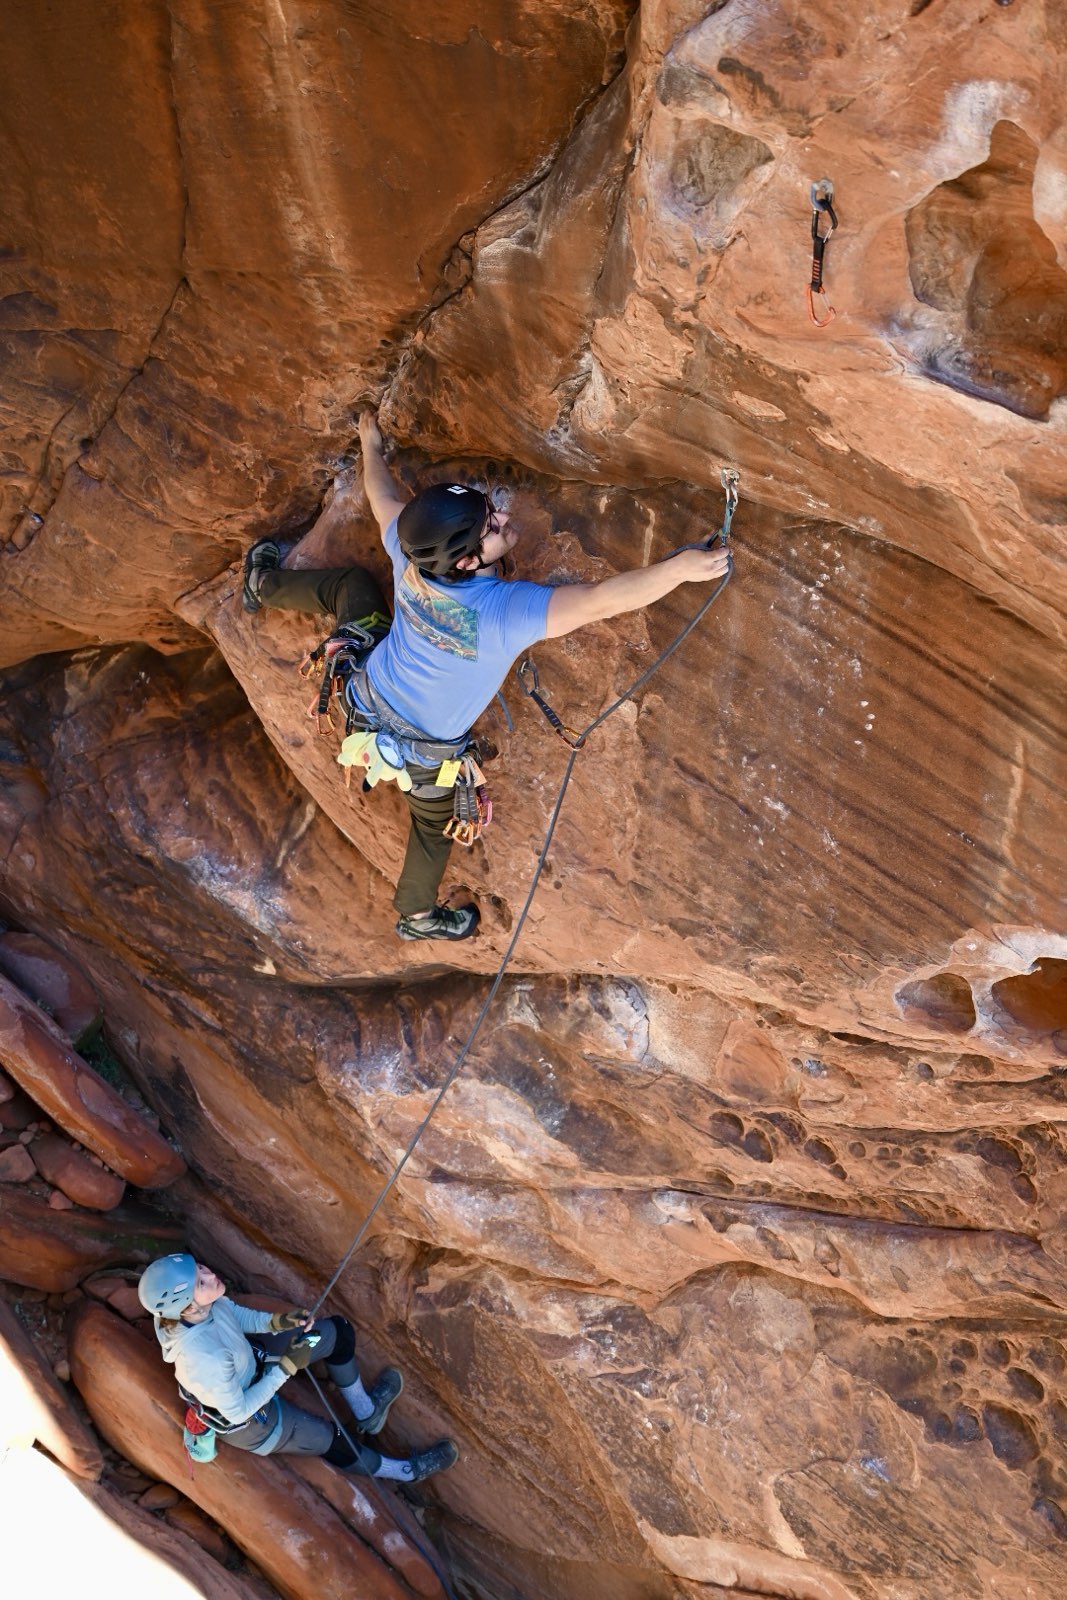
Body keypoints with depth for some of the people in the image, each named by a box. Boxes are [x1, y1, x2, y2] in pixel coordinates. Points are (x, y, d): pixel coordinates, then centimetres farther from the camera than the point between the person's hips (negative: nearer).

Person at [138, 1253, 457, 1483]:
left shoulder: (204, 1301, -26)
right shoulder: (202, 1360, -45)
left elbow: (238, 1316, -5)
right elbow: (238, 1411, -29)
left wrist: (275, 1321, -22)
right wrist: (287, 1368, -25)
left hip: (248, 1359, 7)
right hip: (245, 1419, -6)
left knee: (339, 1331, 7)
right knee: (331, 1441, 11)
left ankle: (366, 1412, 32)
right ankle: (406, 1471, 38)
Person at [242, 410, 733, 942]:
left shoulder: (411, 556, -26)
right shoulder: (505, 611, -43)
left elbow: (383, 495, -4)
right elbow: (601, 600, -51)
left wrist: (370, 441, 16)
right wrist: (680, 566, -48)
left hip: (366, 686, 5)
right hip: (421, 750, -4)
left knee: (350, 581, 30)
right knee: (440, 820, 29)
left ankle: (265, 585, 61)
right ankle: (419, 915, 56)